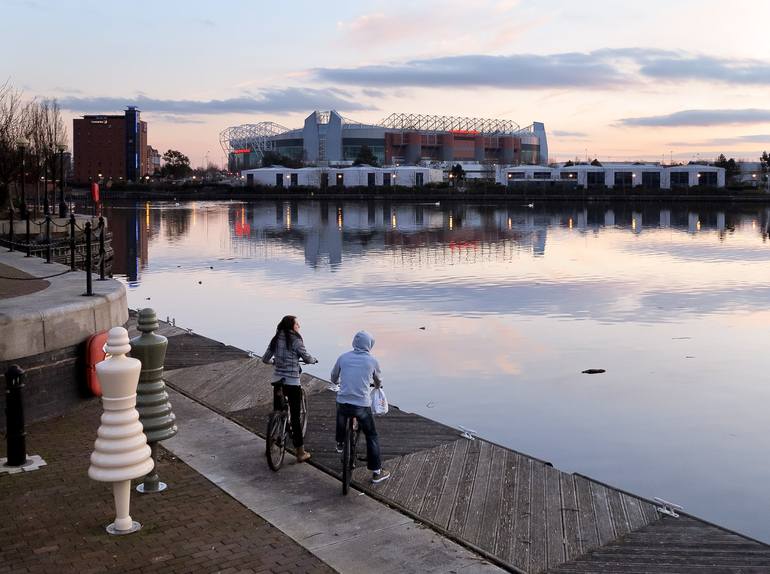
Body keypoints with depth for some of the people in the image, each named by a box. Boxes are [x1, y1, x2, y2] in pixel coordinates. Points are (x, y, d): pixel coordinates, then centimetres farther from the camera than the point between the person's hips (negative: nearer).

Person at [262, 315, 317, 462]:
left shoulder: (275, 339, 5)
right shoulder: (295, 340, -12)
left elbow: (265, 359, 11)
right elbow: (307, 358, -6)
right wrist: (314, 360, 17)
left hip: (278, 381, 6)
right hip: (292, 383, -5)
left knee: (277, 412, 19)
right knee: (295, 417, 1)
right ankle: (300, 453, 6)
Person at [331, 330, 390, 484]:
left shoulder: (343, 357, 4)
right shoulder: (372, 360, 0)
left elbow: (334, 378, 19)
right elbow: (379, 381, 18)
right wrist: (376, 385, 42)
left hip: (343, 402, 2)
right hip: (362, 405, -2)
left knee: (341, 418, 37)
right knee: (372, 436, 13)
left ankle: (340, 444, 56)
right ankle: (377, 472, 14)